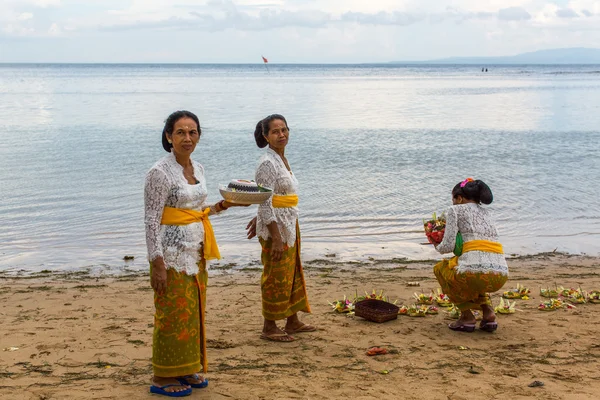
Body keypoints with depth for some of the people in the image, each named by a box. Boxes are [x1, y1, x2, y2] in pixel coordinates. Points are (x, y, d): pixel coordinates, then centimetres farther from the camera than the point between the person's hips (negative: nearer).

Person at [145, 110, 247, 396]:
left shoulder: (197, 169, 9)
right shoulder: (160, 172, -15)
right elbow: (151, 221, -16)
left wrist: (218, 208, 3)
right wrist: (157, 265, -20)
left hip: (196, 253, 8)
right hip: (172, 255, -7)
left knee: (193, 313, 13)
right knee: (173, 315, -1)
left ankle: (185, 369, 27)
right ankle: (162, 378, 13)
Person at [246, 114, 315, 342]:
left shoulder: (281, 159, 11)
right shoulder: (267, 163, -18)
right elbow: (266, 203, -22)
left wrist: (257, 219, 21)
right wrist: (276, 238, -23)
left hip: (289, 225, 9)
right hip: (275, 227, -9)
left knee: (292, 273, 17)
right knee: (276, 277, 0)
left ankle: (292, 321, 30)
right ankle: (269, 328, 11)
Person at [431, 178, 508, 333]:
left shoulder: (455, 210, 9)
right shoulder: (486, 213, 28)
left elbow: (448, 246, 2)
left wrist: (437, 246, 24)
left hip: (476, 271, -6)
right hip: (501, 276, 7)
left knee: (440, 268, 26)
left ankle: (467, 316, 13)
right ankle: (488, 310, 15)